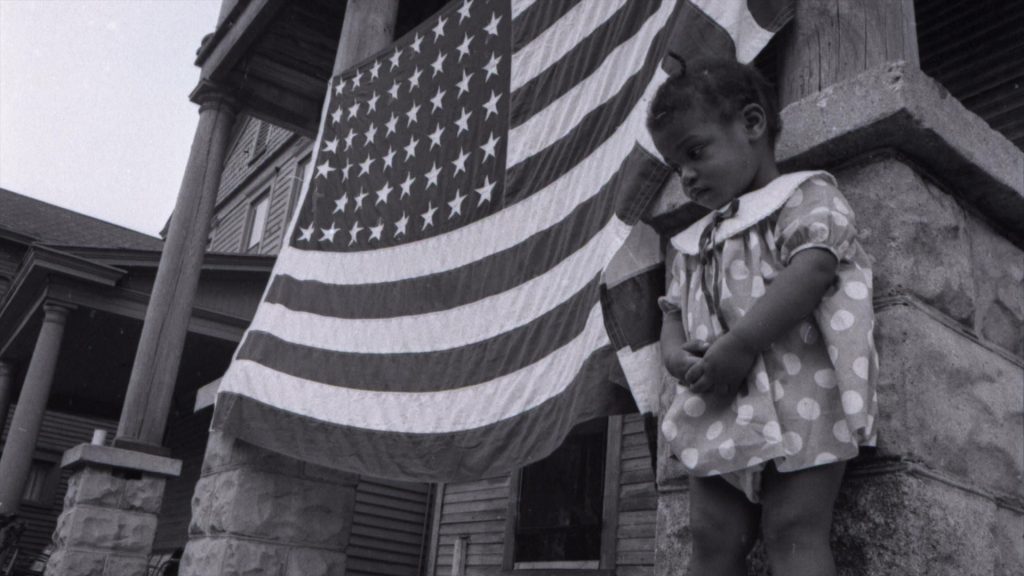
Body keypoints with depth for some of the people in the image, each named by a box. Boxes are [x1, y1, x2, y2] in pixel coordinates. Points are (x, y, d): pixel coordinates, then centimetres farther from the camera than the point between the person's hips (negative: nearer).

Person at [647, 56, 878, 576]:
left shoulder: (806, 194, 3)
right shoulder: (694, 244, 25)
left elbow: (814, 268, -15)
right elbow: (673, 312, 20)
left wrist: (740, 344, -21)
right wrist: (675, 354, -5)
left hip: (795, 398, -6)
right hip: (715, 412, 7)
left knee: (793, 532, -10)